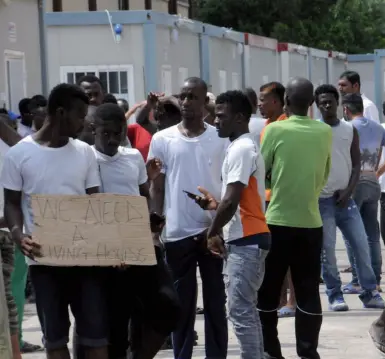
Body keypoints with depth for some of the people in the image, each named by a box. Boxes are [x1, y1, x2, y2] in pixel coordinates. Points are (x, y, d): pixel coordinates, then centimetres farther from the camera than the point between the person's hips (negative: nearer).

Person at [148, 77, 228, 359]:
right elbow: (156, 188, 6)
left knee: (215, 300, 6)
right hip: (177, 232, 0)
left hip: (213, 230, 0)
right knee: (182, 302, 7)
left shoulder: (220, 138, 1)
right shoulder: (163, 139, 2)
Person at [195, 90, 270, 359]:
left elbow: (232, 200, -21)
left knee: (240, 311, -9)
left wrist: (213, 232, -9)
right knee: (247, 309, 13)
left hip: (245, 241, -11)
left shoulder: (240, 149, -15)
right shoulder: (247, 147, 18)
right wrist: (217, 205, 12)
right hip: (249, 238, 11)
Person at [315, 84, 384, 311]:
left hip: (345, 198, 3)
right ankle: (335, 296, 4)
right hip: (322, 199, -2)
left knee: (362, 246, -1)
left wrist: (348, 191, -6)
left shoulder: (350, 130, 7)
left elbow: (357, 165, 6)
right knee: (327, 249, -4)